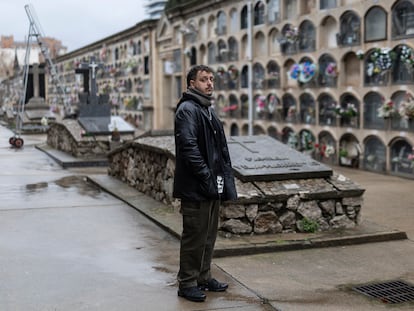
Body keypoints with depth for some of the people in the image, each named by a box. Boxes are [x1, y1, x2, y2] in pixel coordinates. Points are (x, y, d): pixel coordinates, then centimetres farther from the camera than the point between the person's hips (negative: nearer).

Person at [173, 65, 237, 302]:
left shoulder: (209, 110, 19)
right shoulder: (188, 109, -12)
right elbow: (189, 147, -22)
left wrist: (225, 176, 14)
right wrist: (206, 176, -22)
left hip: (212, 187, 10)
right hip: (195, 187, -10)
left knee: (209, 236, 16)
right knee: (194, 236, -2)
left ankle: (204, 277, 28)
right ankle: (187, 283, 9)